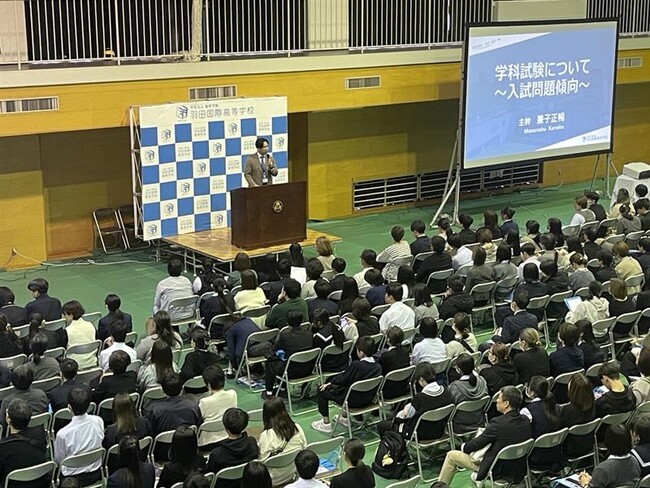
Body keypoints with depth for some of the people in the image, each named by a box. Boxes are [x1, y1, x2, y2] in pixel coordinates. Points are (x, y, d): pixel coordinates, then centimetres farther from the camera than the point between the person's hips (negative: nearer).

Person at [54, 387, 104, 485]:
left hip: (73, 479, -4)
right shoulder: (98, 421, -17)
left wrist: (55, 442, 8)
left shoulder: (62, 434, -28)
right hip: (96, 474, 4)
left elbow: (59, 460, -10)